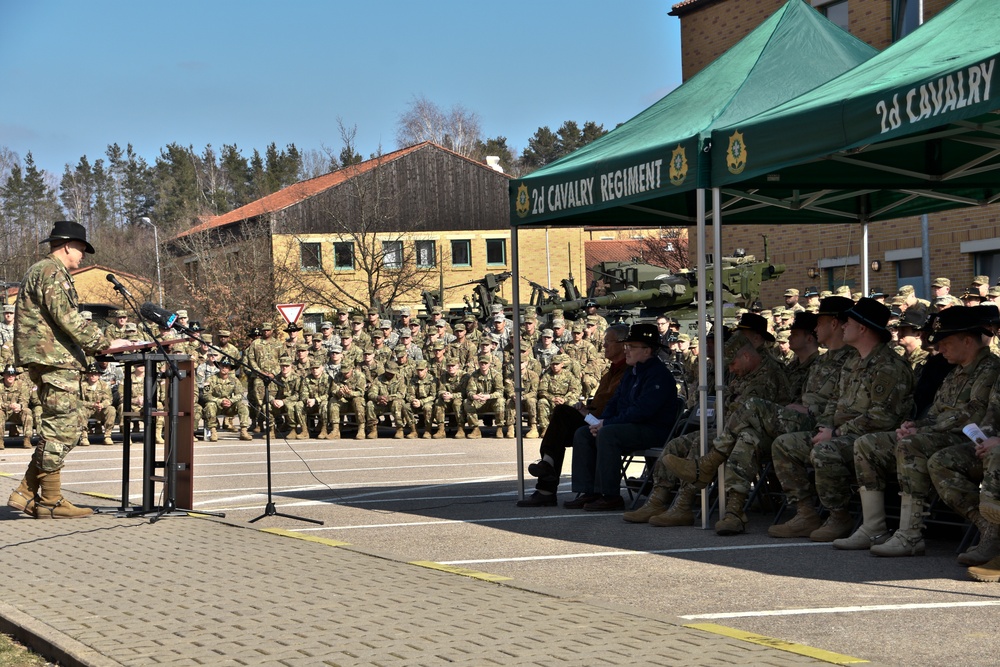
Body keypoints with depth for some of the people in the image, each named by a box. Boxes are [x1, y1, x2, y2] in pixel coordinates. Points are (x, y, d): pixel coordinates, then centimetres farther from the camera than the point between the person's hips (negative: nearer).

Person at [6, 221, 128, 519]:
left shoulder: (41, 271, 24)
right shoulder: (52, 272, -10)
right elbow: (67, 319, -19)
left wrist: (92, 346, 20)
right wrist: (104, 344, -14)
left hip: (51, 360, 11)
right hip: (53, 359, -11)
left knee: (69, 428, 12)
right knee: (61, 428, -8)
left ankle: (27, 493, 11)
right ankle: (50, 502, -4)